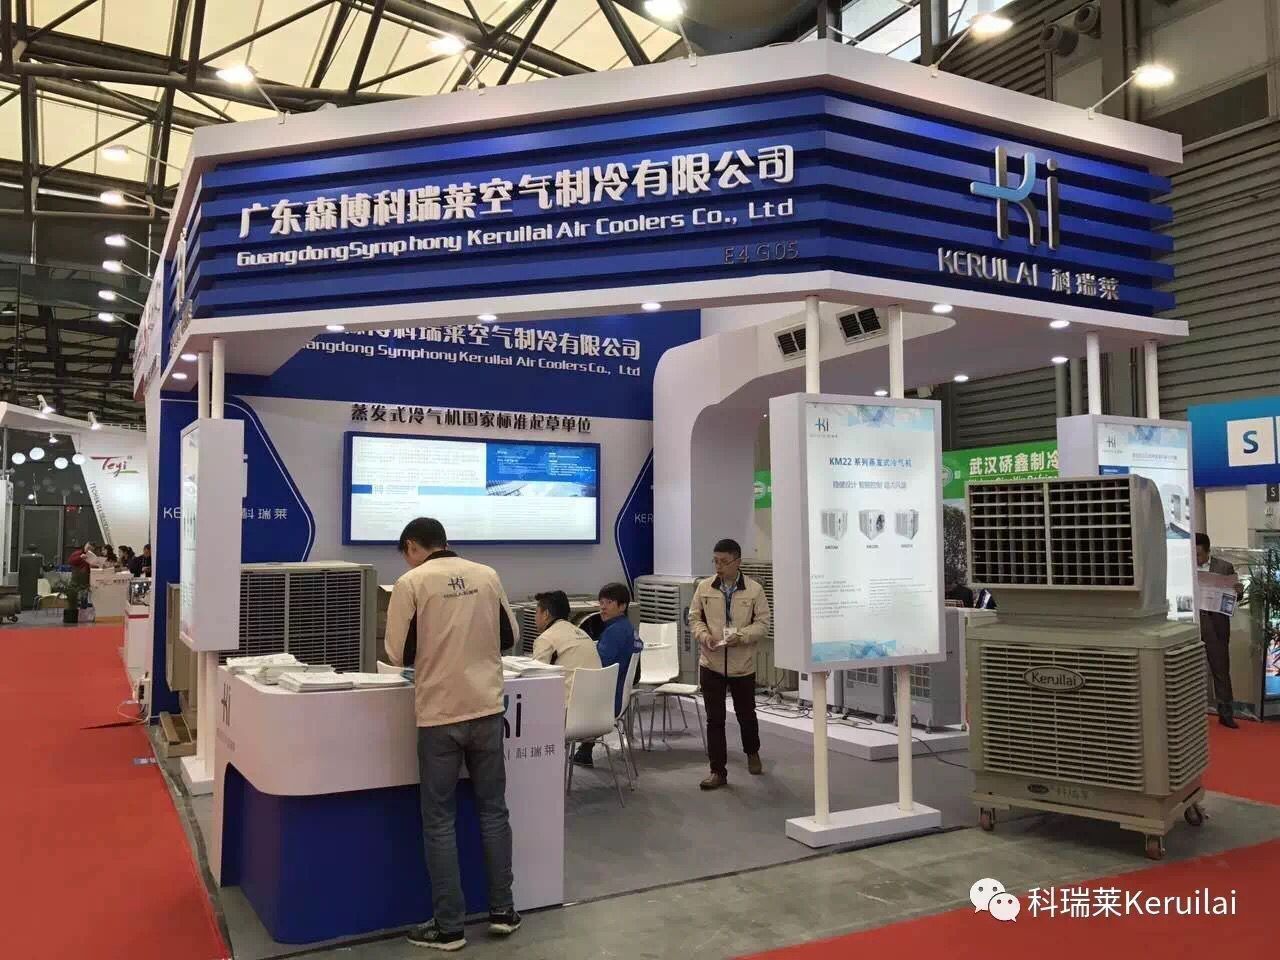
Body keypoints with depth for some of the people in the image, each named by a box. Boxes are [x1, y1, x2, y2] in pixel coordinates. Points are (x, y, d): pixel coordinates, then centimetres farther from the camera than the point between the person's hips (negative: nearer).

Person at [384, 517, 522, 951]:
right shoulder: (487, 575, 3)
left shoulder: (411, 583, -7)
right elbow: (510, 636, 12)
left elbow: (398, 654, -4)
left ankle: (449, 926, 13)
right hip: (487, 709, 4)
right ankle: (502, 910, 22)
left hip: (440, 714, -3)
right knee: (493, 810, 15)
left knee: (439, 821, 8)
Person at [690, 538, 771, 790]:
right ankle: (718, 771, 11)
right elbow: (694, 617, 6)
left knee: (746, 714, 16)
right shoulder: (704, 587, -1)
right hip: (711, 663, 1)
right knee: (714, 719, 2)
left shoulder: (754, 590, -6)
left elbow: (763, 623, -5)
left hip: (743, 664, -1)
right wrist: (704, 635, -14)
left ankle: (752, 753, 44)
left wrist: (741, 636, -21)